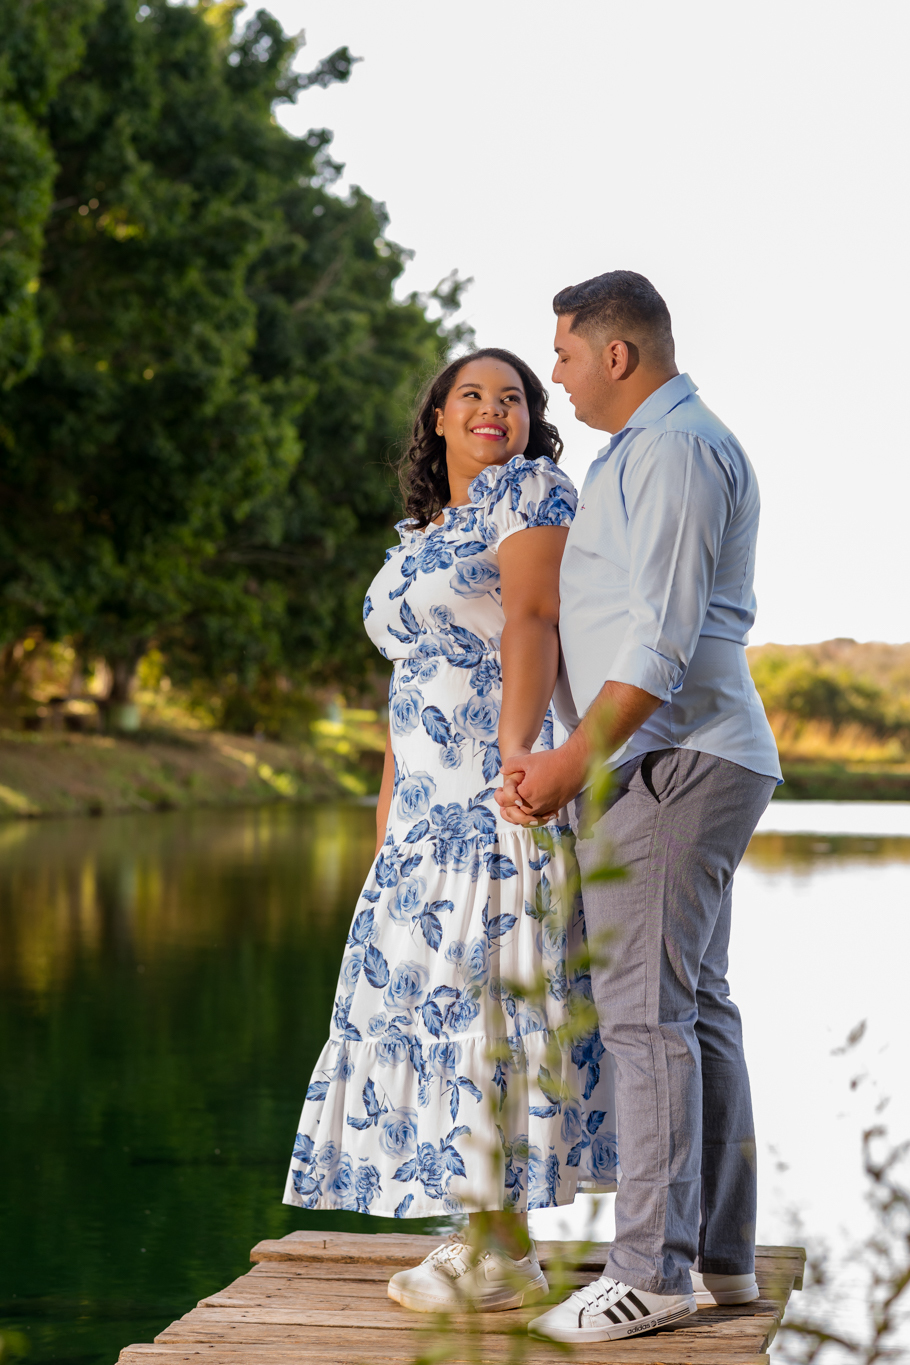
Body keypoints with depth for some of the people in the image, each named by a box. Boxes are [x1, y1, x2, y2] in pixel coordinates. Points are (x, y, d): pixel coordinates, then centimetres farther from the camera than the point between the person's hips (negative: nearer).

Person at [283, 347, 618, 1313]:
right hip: (434, 797, 9)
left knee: (488, 987, -10)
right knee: (435, 989, 7)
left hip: (502, 784, -9)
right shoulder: (420, 535, 21)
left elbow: (532, 620, -16)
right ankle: (491, 1233, 13)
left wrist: (515, 755, -27)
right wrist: (388, 813, 17)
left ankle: (504, 1256, -6)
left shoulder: (529, 489, -3)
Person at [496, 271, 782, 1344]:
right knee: (696, 1010, 10)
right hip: (686, 764, 11)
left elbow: (664, 640, -19)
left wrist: (574, 762, -21)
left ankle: (653, 1268, -11)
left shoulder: (672, 448, -10)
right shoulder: (654, 449, 23)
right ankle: (721, 1255, 13)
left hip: (667, 762, -11)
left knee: (645, 1010, -11)